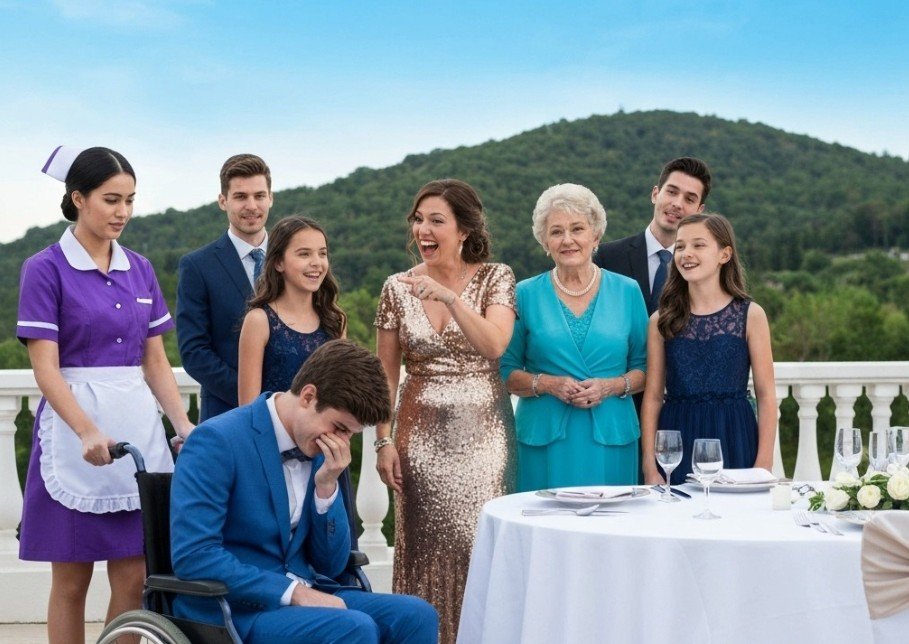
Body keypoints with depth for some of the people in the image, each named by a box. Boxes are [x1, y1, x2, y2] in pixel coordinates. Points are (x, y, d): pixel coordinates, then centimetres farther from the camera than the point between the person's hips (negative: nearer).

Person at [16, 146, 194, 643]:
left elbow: (155, 361, 12)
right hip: (73, 427, -5)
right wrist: (88, 431, -25)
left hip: (139, 428, 5)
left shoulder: (140, 270, 11)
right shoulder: (46, 269, -5)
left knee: (134, 581, 4)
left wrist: (184, 425, -3)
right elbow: (45, 368, -11)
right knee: (71, 581, 3)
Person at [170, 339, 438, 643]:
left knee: (416, 615, -13)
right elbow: (192, 556, -21)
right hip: (234, 609, -7)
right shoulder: (217, 441, -13)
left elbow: (331, 566, 11)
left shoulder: (318, 451, 8)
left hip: (301, 596, 7)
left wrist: (326, 487, -5)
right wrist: (293, 591, -21)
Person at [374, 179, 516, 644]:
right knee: (425, 547, 2)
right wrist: (384, 440, 1)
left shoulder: (496, 278, -2)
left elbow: (494, 346, -18)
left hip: (482, 431, -1)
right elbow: (386, 374, 7)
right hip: (421, 434, 1)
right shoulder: (397, 289, 3)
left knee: (479, 540, -1)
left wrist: (449, 297, -28)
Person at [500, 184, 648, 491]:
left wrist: (612, 386, -10)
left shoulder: (627, 292, 7)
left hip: (611, 440, 1)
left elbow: (645, 367, 9)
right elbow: (506, 371, 5)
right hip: (544, 441, -1)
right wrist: (547, 384, -12)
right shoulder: (526, 295, 4)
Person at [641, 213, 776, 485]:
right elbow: (653, 397, 4)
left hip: (733, 442, -1)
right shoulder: (661, 320, 5)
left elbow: (766, 395, -1)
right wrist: (650, 467, -4)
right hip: (677, 446, 1)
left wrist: (764, 465, -8)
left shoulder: (750, 315, 1)